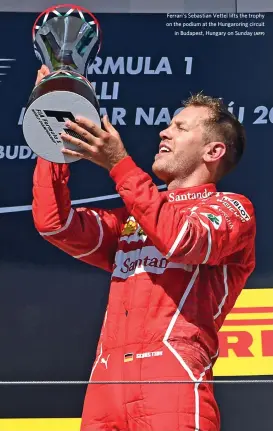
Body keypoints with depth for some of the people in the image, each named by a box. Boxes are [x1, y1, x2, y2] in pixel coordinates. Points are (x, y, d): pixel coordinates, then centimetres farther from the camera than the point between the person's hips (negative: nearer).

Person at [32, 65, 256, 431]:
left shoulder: (232, 209, 11)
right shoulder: (132, 218, 27)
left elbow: (185, 240, -11)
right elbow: (55, 223, 14)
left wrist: (119, 165, -11)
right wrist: (54, 135, 11)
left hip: (174, 377, -5)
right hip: (105, 383, 5)